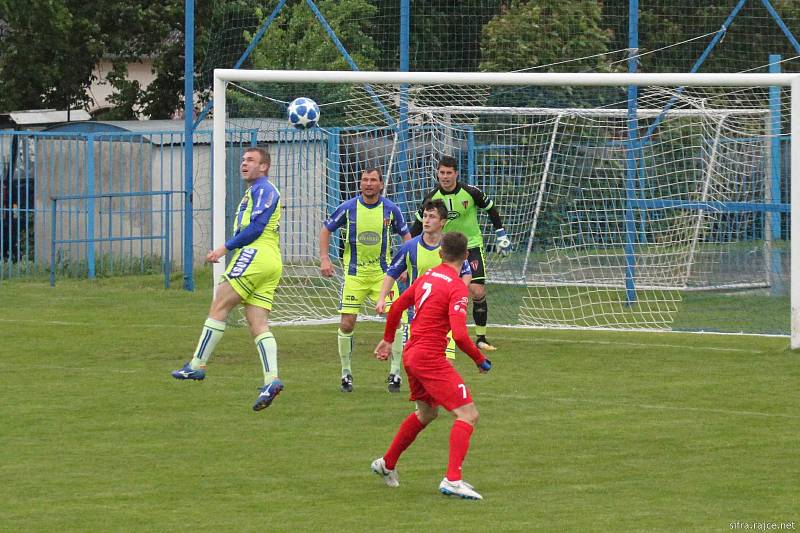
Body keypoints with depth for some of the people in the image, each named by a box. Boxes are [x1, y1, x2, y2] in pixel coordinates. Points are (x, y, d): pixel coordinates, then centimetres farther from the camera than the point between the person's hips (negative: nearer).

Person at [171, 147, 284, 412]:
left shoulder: (263, 189, -4)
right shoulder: (254, 192, 28)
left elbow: (256, 227, -15)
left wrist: (225, 248, -12)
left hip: (255, 254, -10)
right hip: (270, 264, 10)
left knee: (218, 308, -7)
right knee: (258, 325, -1)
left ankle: (196, 365, -7)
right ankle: (271, 380, -14)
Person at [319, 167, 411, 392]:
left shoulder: (390, 209, -3)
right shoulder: (348, 208, -6)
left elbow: (406, 235, 11)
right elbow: (326, 229, 5)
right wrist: (324, 259, -4)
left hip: (382, 271, 1)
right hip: (354, 273, -1)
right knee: (346, 324, -5)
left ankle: (395, 371, 2)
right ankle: (346, 373, 11)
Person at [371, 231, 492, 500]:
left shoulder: (427, 277, 9)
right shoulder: (457, 288, -15)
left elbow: (396, 307, 20)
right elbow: (459, 335, -23)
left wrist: (388, 339, 34)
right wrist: (480, 360, -8)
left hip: (411, 354, 9)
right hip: (430, 357, -9)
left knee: (427, 413, 29)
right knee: (468, 414, -9)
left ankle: (387, 464, 41)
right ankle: (452, 479, -20)